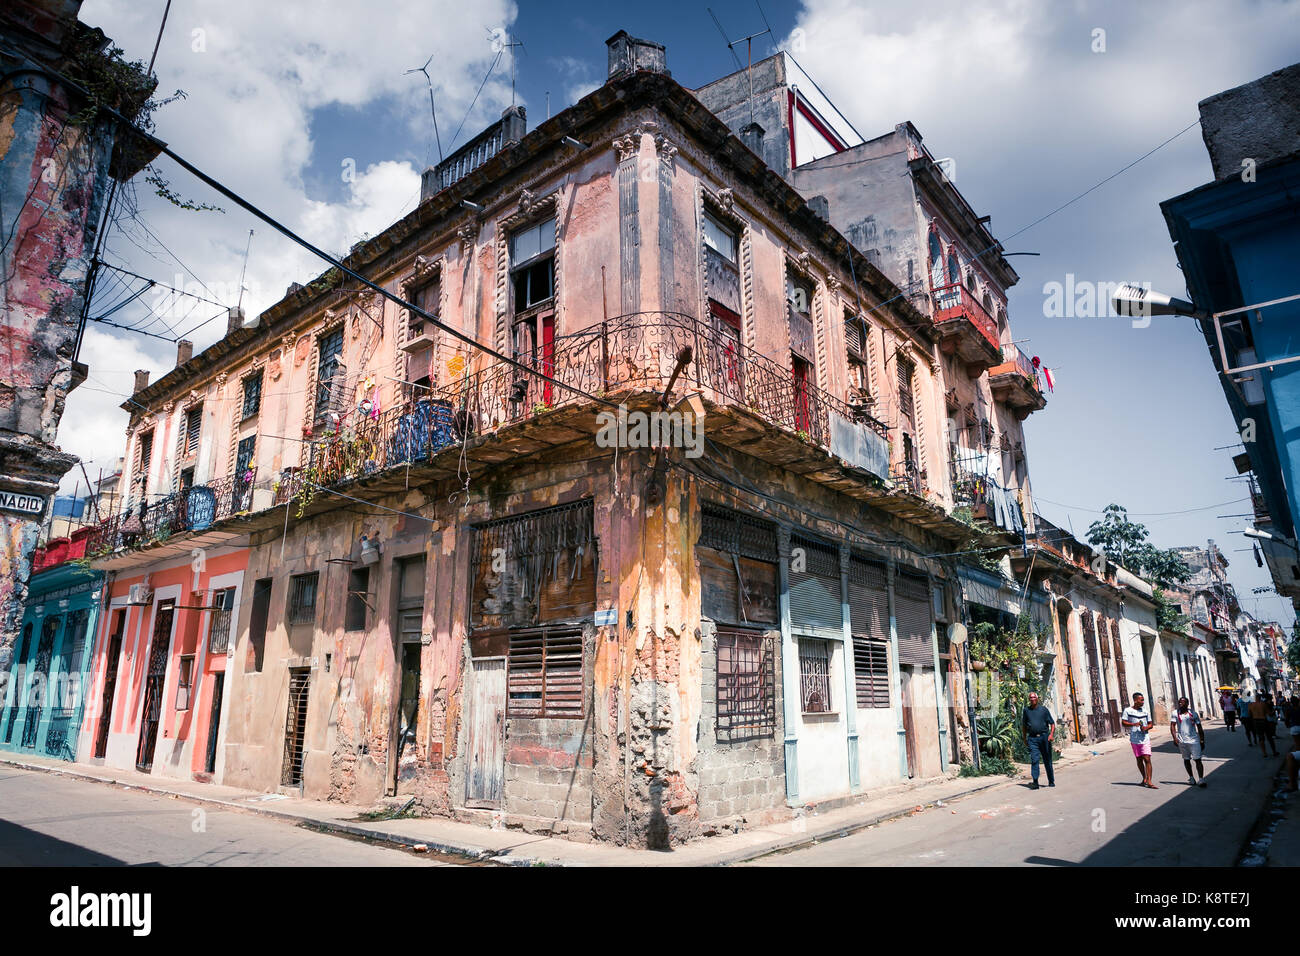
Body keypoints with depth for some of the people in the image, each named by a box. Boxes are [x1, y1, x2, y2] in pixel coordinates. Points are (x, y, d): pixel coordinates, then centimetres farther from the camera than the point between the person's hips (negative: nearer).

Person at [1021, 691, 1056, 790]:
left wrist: (1051, 734, -10)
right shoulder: (1026, 710, 10)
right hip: (1032, 739, 1)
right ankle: (1035, 782, -13)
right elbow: (1024, 726, 17)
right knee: (1034, 760, -10)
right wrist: (1025, 739, 14)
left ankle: (1051, 781, 23)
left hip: (1044, 737, 0)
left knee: (1047, 760, 9)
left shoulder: (1044, 710, 5)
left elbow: (1052, 723, 6)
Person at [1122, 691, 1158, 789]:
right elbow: (1123, 722, -3)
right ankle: (1144, 778, 27)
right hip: (1134, 739, 0)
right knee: (1139, 759, 11)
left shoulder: (1146, 711, 8)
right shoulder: (1127, 710, -1)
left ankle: (1149, 781, -10)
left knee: (1147, 759, -9)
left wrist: (1146, 728, -10)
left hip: (1145, 738, 1)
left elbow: (1150, 724, 13)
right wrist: (1134, 724, -19)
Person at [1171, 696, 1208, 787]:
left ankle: (1201, 779, -7)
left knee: (1198, 759, -7)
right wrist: (1175, 738, -13)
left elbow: (1199, 728, 9)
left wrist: (1202, 741, 7)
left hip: (1194, 740, -1)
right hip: (1182, 741, 1)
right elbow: (1172, 726, -1)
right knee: (1186, 760, 11)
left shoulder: (1193, 714, 4)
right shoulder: (1176, 714, 3)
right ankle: (1191, 777, 24)